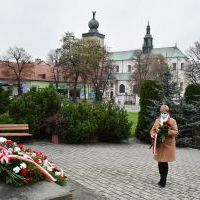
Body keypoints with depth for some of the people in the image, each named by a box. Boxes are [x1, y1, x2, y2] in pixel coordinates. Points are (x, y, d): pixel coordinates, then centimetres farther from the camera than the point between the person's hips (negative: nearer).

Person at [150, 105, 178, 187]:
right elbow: (153, 130, 13)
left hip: (168, 145, -4)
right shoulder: (157, 120, 9)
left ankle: (163, 180, 11)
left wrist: (167, 131, -21)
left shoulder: (172, 121, -2)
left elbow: (176, 132, -7)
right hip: (159, 144, 4)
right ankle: (162, 178, 26)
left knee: (164, 162, -3)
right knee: (160, 162, 9)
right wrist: (153, 134, -9)